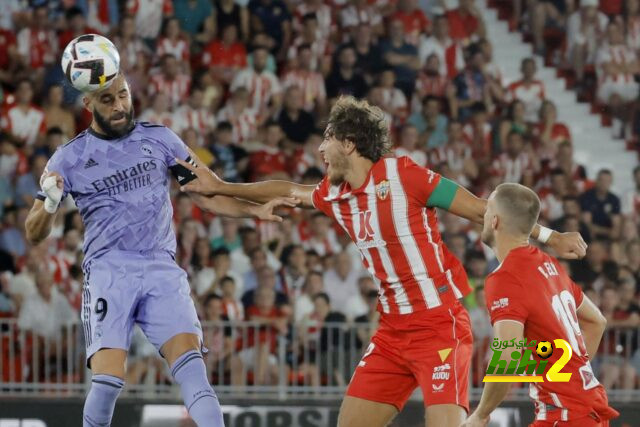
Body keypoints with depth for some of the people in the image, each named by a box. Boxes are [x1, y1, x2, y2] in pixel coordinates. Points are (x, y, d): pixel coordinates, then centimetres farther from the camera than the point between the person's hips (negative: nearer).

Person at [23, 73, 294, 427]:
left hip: (161, 269, 1)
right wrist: (50, 203, -14)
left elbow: (206, 192, 14)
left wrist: (255, 210, -1)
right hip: (108, 274, -1)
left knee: (190, 361, -18)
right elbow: (34, 234, 7)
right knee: (108, 380, -17)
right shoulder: (69, 158, 6)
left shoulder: (159, 139, 10)